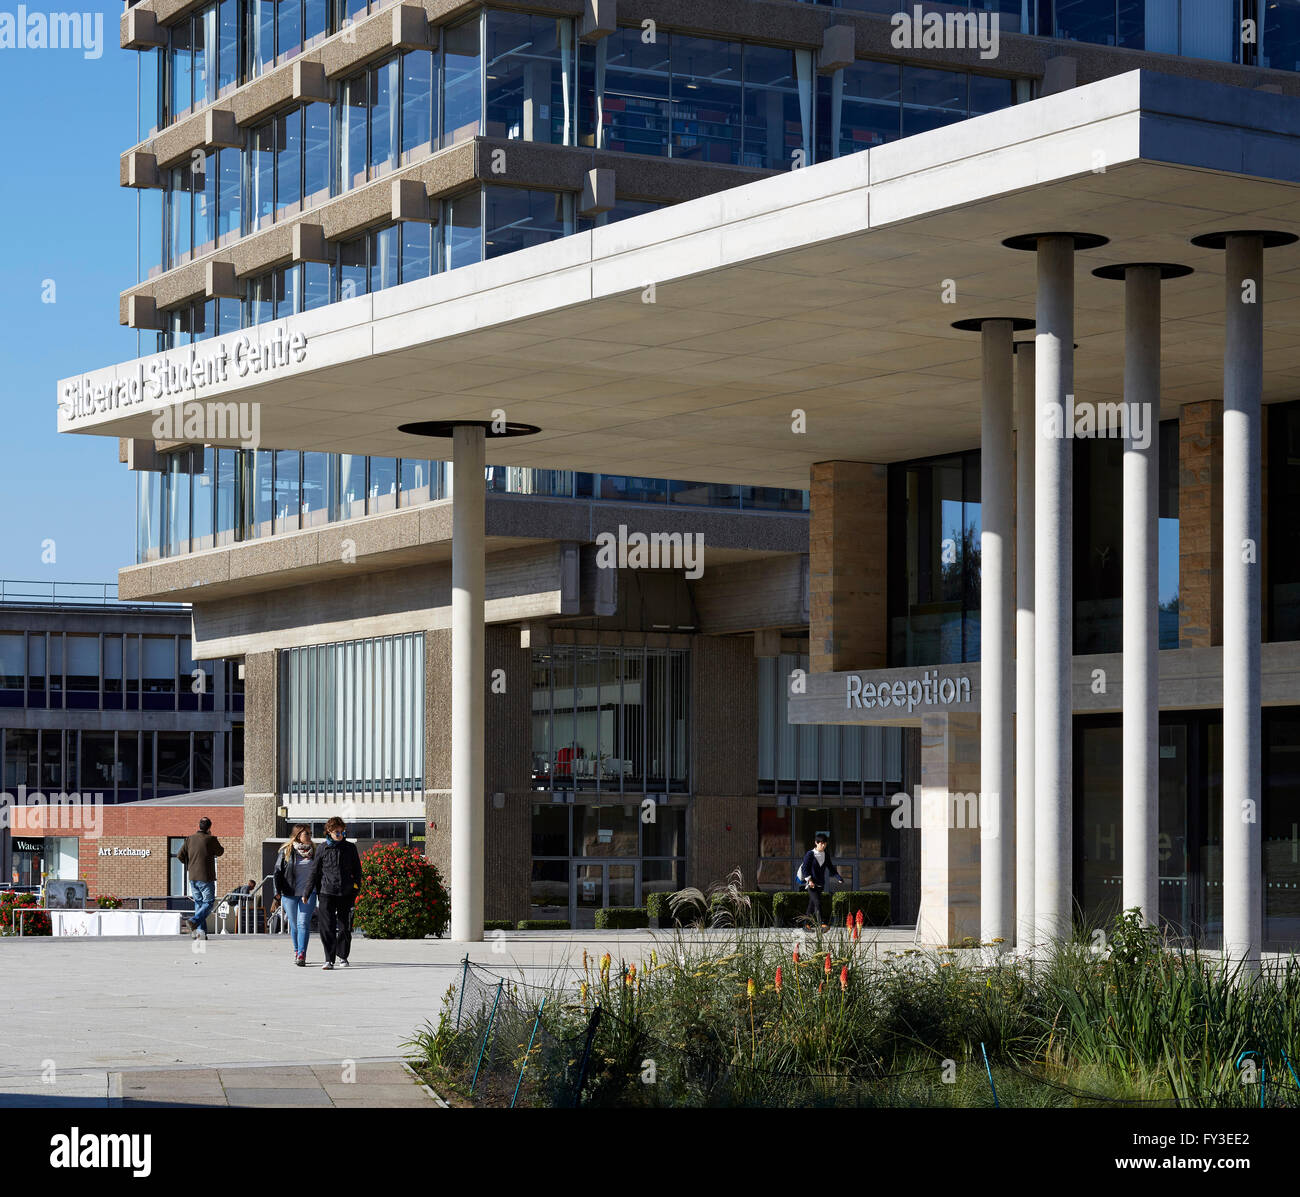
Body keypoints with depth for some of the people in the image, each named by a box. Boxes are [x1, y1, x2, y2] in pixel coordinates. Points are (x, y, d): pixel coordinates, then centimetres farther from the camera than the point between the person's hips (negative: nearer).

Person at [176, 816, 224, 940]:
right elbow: (220, 852, 7)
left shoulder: (190, 839, 3)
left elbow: (180, 856, 3)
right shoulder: (210, 839, -10)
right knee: (209, 903, 1)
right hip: (206, 878, -5)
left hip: (193, 878, 5)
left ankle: (201, 931, 5)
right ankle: (194, 921, -23)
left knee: (199, 903, 12)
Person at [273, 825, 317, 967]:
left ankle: (301, 955, -20)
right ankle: (297, 951, 29)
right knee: (294, 924, 8)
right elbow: (278, 871, 0)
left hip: (308, 894, 0)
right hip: (290, 894, 0)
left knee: (303, 923, -13)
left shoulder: (313, 851, 8)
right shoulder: (286, 851, 0)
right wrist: (277, 892, -6)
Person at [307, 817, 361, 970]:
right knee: (327, 927, -7)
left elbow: (357, 870, 15)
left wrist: (356, 888, 6)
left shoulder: (350, 848, 8)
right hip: (327, 892, -1)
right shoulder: (323, 848, 5)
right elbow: (315, 871, 9)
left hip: (346, 893, 1)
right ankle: (329, 959, -5)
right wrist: (308, 892, 7)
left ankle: (343, 957, 21)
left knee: (344, 927, 6)